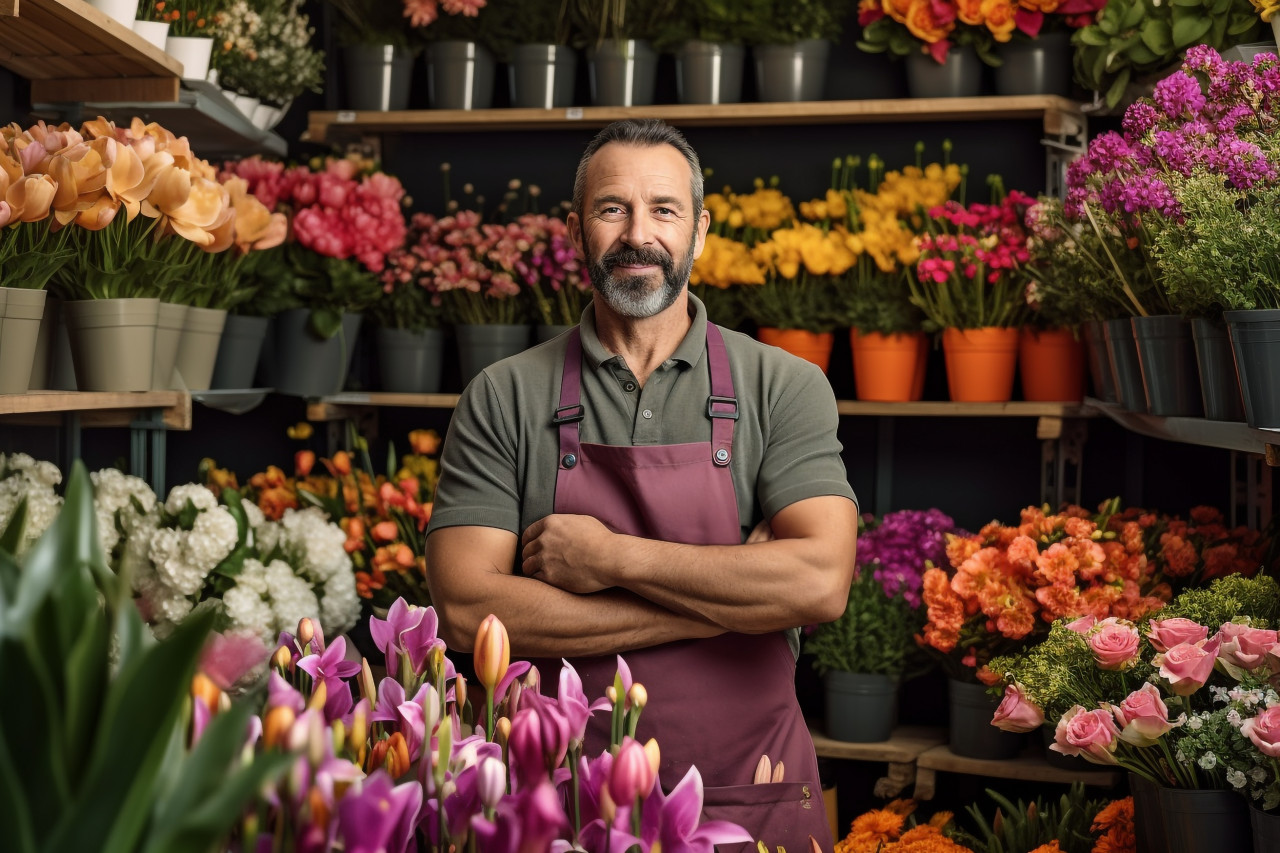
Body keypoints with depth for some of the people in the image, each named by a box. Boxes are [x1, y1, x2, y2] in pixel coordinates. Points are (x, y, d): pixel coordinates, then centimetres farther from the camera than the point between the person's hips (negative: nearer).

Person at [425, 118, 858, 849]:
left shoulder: (784, 388, -3)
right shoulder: (503, 399, -3)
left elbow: (822, 582, -16)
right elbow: (466, 611, -13)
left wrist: (608, 556, -16)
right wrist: (728, 598, -15)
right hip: (557, 792, 0)